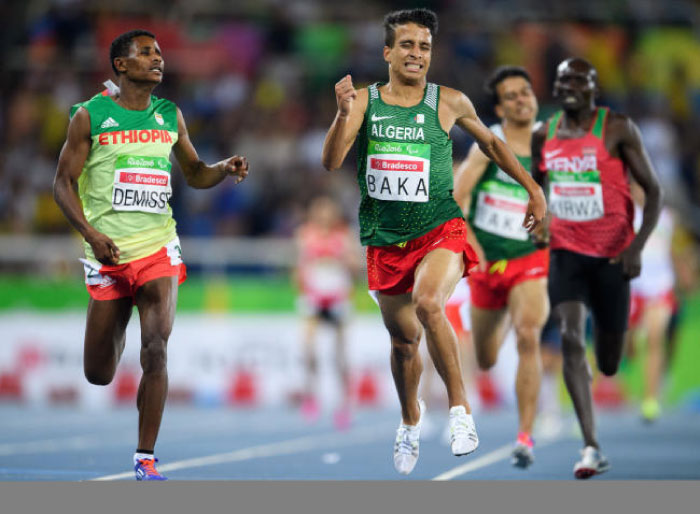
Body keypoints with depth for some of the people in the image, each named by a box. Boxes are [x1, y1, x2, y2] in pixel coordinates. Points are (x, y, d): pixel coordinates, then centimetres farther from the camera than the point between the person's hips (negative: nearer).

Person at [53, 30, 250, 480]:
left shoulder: (170, 116, 9)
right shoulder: (90, 116, -2)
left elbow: (194, 173, 20)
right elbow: (64, 182, -1)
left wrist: (224, 171, -2)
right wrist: (91, 233, -15)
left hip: (158, 248, 1)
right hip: (109, 253, -1)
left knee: (155, 351, -16)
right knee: (99, 375, 5)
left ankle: (146, 457, -6)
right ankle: (116, 329, 44)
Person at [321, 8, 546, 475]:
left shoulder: (450, 103, 0)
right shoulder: (364, 100, 1)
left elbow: (491, 143, 17)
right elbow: (331, 162, -9)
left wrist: (532, 188, 17)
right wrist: (344, 115, -25)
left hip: (439, 230, -2)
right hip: (385, 239, 3)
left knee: (428, 304, -32)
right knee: (403, 339, 15)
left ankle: (460, 408, -21)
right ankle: (411, 419, 43)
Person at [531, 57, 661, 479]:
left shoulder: (618, 129, -6)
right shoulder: (544, 135, 6)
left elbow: (653, 191, -6)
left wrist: (638, 246, -16)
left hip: (612, 254, -2)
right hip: (565, 251, 2)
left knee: (610, 364, 5)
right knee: (571, 339, -19)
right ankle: (592, 448, -21)